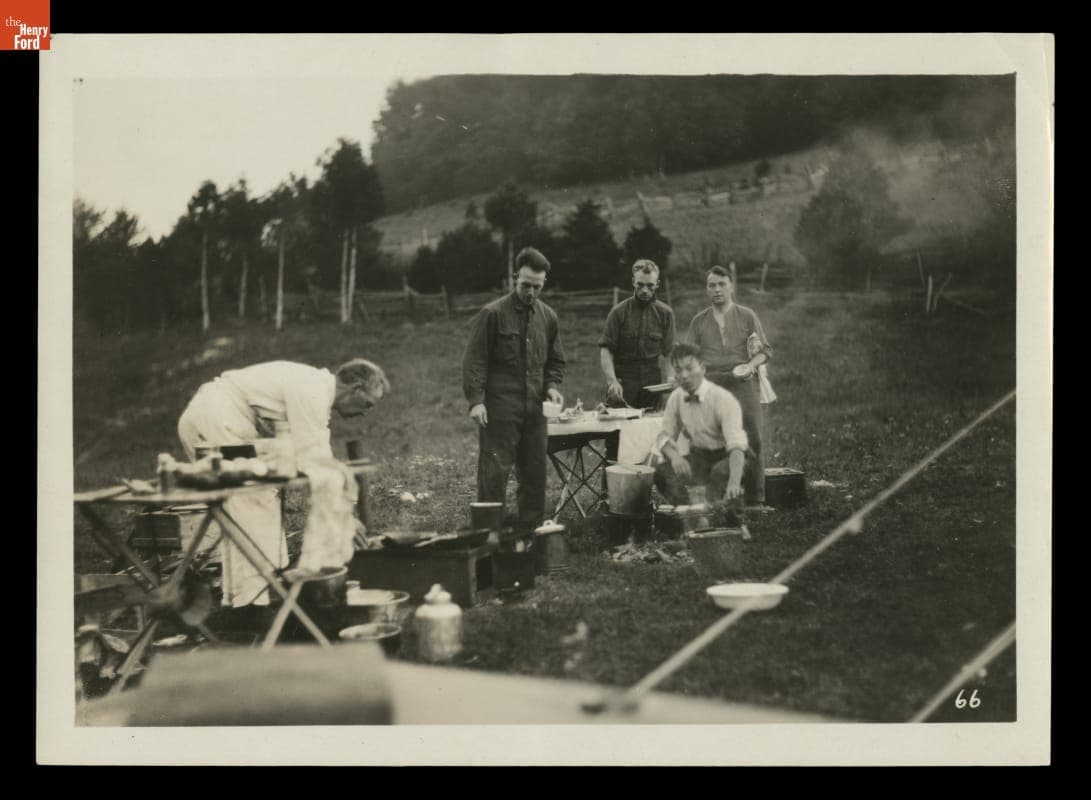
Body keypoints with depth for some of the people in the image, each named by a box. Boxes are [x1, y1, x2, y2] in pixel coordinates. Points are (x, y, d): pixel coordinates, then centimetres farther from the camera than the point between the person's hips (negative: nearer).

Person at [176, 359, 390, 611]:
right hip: (215, 421, -11)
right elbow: (312, 461, -18)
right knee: (257, 505, -10)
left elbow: (322, 457, 20)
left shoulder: (318, 388, 15)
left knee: (238, 513, 13)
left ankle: (235, 598, 17)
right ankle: (253, 601, -9)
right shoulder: (312, 393, -16)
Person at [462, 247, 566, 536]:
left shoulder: (548, 317, 11)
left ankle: (530, 532, 19)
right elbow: (474, 360, -7)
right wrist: (475, 400, -16)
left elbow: (555, 360, 22)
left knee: (535, 474, 9)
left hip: (534, 410, 6)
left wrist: (552, 386, 3)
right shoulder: (492, 314, -5)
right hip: (499, 410, -5)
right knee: (494, 472, -6)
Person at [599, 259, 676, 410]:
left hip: (652, 386, 2)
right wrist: (612, 381, -19)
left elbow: (666, 353, 7)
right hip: (622, 386, -2)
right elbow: (605, 350, -6)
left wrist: (669, 377, -10)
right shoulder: (619, 312, -1)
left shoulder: (665, 313, 7)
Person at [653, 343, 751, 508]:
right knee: (662, 471, -22)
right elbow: (665, 437, -1)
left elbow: (736, 445, -34)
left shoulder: (723, 399, -23)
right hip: (698, 457, 4)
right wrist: (675, 456, -27)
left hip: (725, 457, -4)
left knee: (722, 471, -38)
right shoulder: (676, 398, -5)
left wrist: (735, 482, -52)